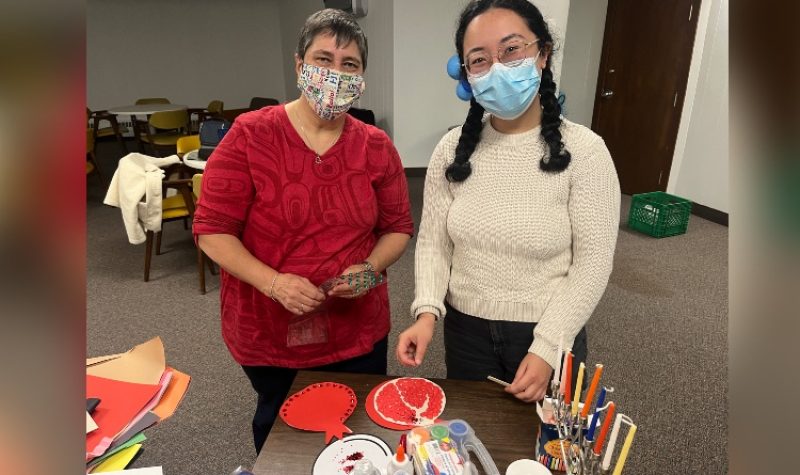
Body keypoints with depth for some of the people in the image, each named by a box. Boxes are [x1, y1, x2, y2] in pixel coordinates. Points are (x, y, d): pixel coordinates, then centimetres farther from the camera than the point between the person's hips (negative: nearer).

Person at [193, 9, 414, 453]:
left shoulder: (377, 146, -4)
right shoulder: (250, 135, -12)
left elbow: (399, 228, 3)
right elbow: (212, 230, -12)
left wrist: (370, 267, -17)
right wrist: (273, 283, -25)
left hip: (358, 333, 2)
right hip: (268, 335, -1)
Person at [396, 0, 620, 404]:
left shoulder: (584, 151, -15)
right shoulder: (451, 150, -7)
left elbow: (592, 263, -14)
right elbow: (432, 242, -3)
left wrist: (546, 348, -18)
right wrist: (427, 312, -18)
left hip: (549, 333, -2)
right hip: (465, 329, 3)